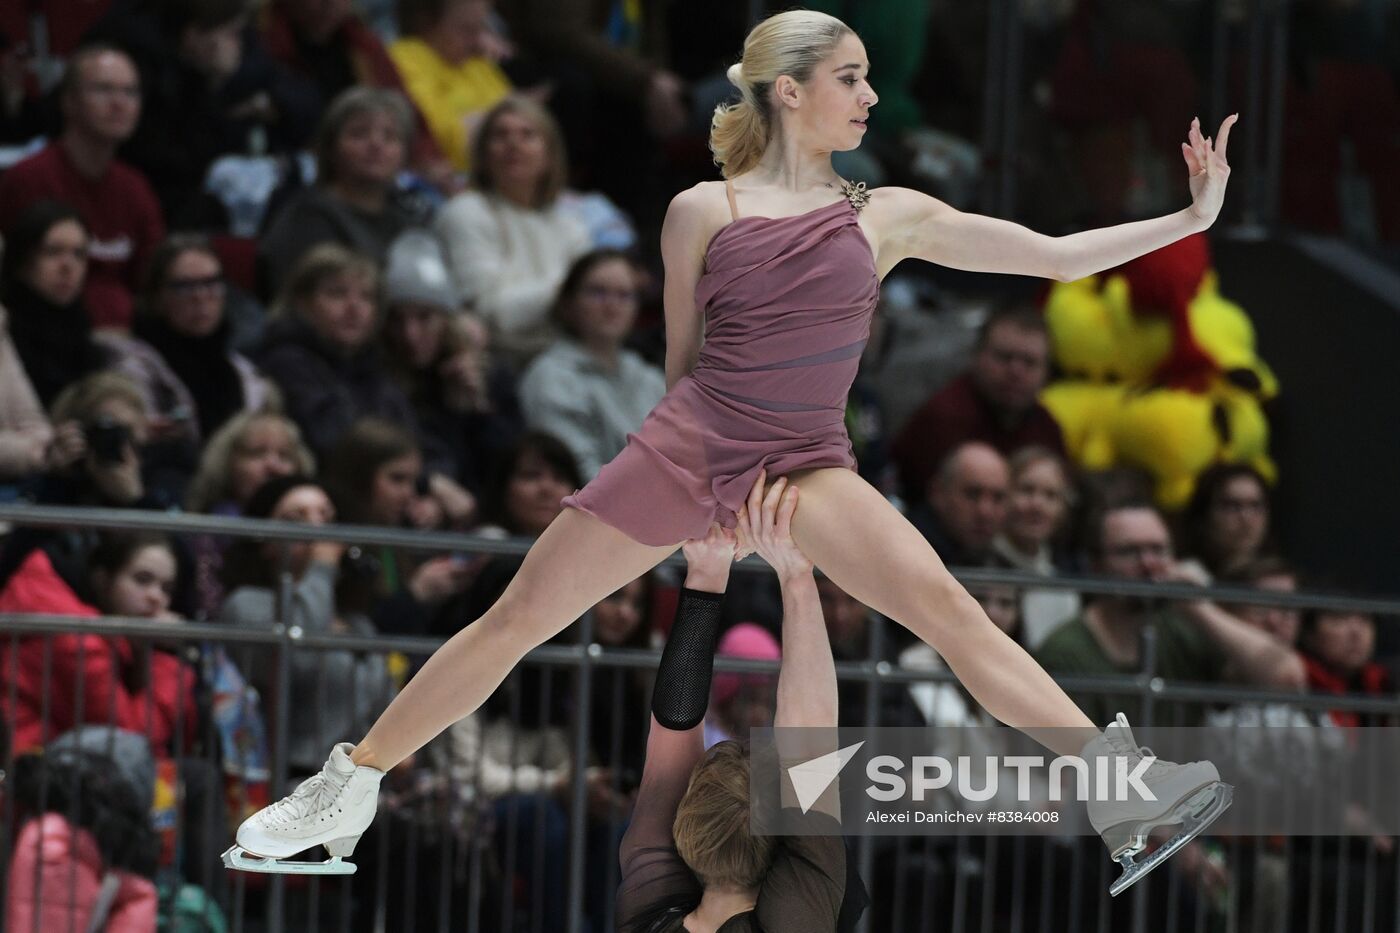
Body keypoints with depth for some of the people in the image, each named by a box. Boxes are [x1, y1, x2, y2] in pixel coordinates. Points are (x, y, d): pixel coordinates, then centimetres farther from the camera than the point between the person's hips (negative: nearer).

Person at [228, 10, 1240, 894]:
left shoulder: (888, 216, 8)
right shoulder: (703, 213, 4)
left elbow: (1055, 256, 6)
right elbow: (683, 364, 13)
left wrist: (1190, 219, 0)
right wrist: (707, 506, 12)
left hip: (806, 464, 0)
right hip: (683, 451, 0)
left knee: (943, 603, -23)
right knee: (515, 619, 0)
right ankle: (348, 789, 14)